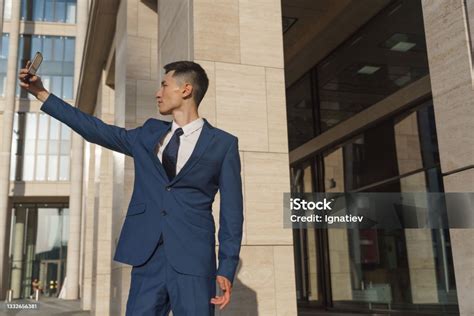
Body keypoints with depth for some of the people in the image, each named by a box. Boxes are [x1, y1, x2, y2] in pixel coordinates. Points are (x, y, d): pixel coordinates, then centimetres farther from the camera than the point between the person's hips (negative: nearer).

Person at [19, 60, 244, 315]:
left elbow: (231, 210, -1)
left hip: (192, 262, -4)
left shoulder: (223, 143, 1)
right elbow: (97, 130, 17)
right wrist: (43, 95, 17)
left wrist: (227, 269, -8)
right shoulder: (149, 133, 15)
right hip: (147, 259, 4)